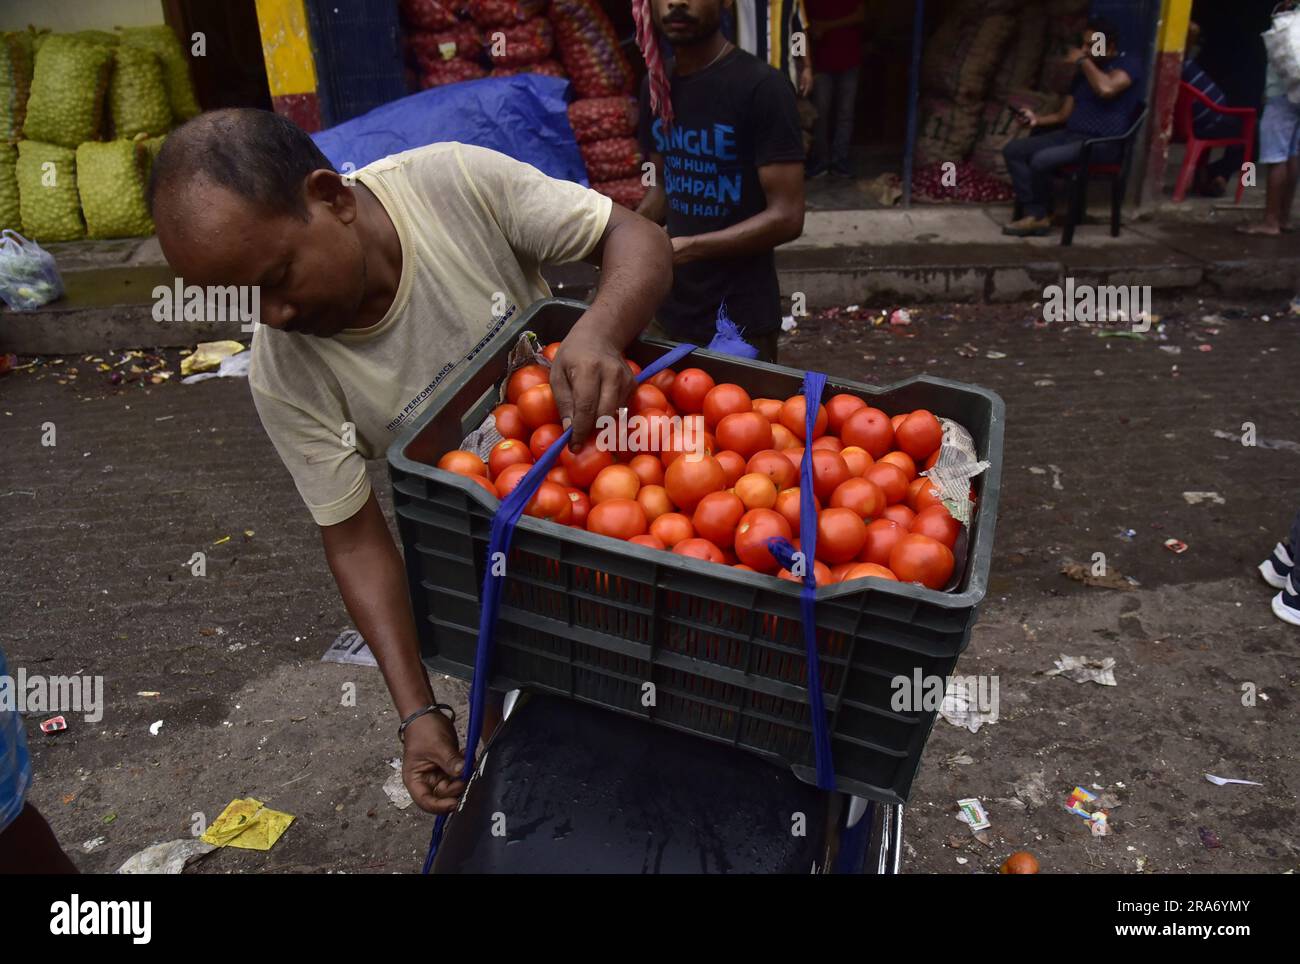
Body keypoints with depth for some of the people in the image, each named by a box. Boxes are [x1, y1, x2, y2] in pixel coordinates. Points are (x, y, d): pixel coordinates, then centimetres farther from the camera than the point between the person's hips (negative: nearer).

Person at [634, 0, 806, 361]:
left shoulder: (761, 87, -14)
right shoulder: (655, 86, 7)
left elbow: (786, 217, -16)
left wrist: (688, 248, -24)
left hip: (740, 317, -6)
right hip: (674, 306, 6)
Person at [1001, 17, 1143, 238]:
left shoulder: (1129, 62, -5)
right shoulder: (1084, 71, 20)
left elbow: (1106, 89, -27)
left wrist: (1083, 60, -12)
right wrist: (1038, 119, 0)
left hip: (1102, 143, -9)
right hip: (1070, 135, 9)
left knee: (1041, 160, -30)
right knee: (1013, 150, -6)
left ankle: (1042, 215, -5)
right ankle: (1034, 214, -15)